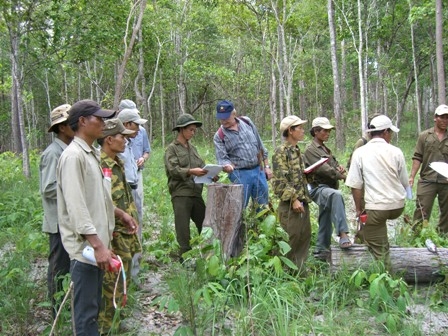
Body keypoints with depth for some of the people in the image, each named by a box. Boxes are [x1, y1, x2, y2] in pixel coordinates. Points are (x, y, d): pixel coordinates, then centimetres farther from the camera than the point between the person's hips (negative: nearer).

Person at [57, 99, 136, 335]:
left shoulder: (92, 153, 13)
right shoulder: (73, 156, -17)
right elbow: (76, 206, -24)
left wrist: (119, 213, 30)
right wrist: (98, 245, -27)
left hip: (96, 242, 10)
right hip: (85, 246, -9)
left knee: (93, 306, 18)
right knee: (86, 310, -1)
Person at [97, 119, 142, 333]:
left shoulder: (117, 163, 13)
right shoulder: (100, 165, -19)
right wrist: (126, 219, -19)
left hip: (125, 230, 10)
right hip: (114, 232, -10)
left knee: (122, 276, 19)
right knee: (113, 280, -5)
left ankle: (115, 310, 34)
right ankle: (104, 326, 6)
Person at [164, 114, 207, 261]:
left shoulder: (192, 148, 21)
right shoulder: (172, 148, 1)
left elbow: (201, 166, 18)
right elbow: (173, 169, -11)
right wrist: (191, 171, -24)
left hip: (196, 193, 6)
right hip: (180, 194, -6)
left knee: (205, 224, 6)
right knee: (183, 228, -3)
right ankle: (185, 256, 4)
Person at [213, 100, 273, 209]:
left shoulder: (247, 122, 5)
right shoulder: (219, 136, -5)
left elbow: (260, 145, 11)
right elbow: (222, 158, -10)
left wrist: (266, 166, 11)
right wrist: (227, 165, -33)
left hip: (259, 171, 4)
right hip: (240, 175, -3)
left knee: (263, 207, 11)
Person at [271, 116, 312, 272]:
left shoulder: (297, 150, 15)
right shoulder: (281, 152, -12)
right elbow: (280, 181, -18)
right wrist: (293, 199, -21)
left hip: (303, 202, 9)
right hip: (290, 205, -9)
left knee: (305, 236, 13)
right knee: (290, 239, -1)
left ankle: (299, 268, 25)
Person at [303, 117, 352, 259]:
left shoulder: (325, 149, 21)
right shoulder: (311, 149, -7)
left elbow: (333, 163, 23)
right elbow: (323, 169, -17)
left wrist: (339, 167, -2)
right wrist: (343, 176, -19)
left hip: (329, 187, 9)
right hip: (318, 188, -9)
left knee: (325, 222, 11)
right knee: (336, 195, -37)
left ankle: (321, 251, 22)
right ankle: (343, 234, -42)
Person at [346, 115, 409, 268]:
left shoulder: (360, 152, -5)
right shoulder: (396, 152, -1)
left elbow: (355, 185, -5)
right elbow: (405, 183, 7)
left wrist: (358, 208, 6)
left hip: (376, 207, -2)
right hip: (398, 205, 3)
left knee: (379, 250, 8)